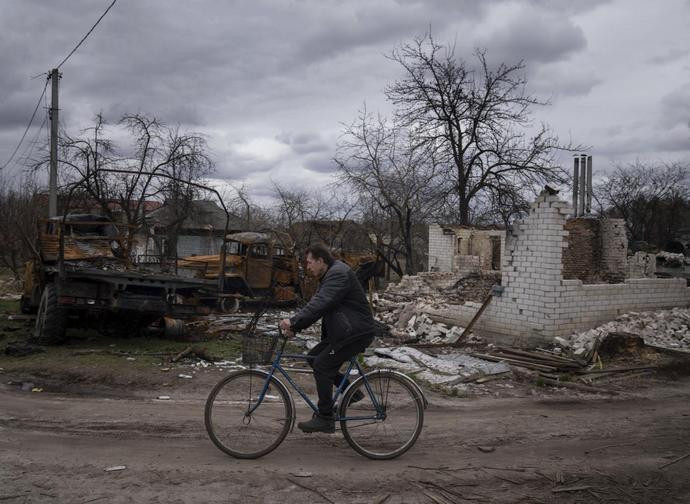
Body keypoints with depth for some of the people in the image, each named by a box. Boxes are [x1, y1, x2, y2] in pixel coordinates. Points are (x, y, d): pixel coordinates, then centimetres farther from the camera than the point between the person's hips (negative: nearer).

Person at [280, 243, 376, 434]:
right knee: (314, 357, 11)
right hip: (341, 331, 10)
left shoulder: (338, 274, -17)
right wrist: (294, 327, 1)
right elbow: (315, 304, 12)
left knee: (322, 366, -11)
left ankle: (325, 419, -2)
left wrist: (294, 321, -31)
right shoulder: (329, 276, 17)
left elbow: (319, 304, -30)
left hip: (356, 332, -10)